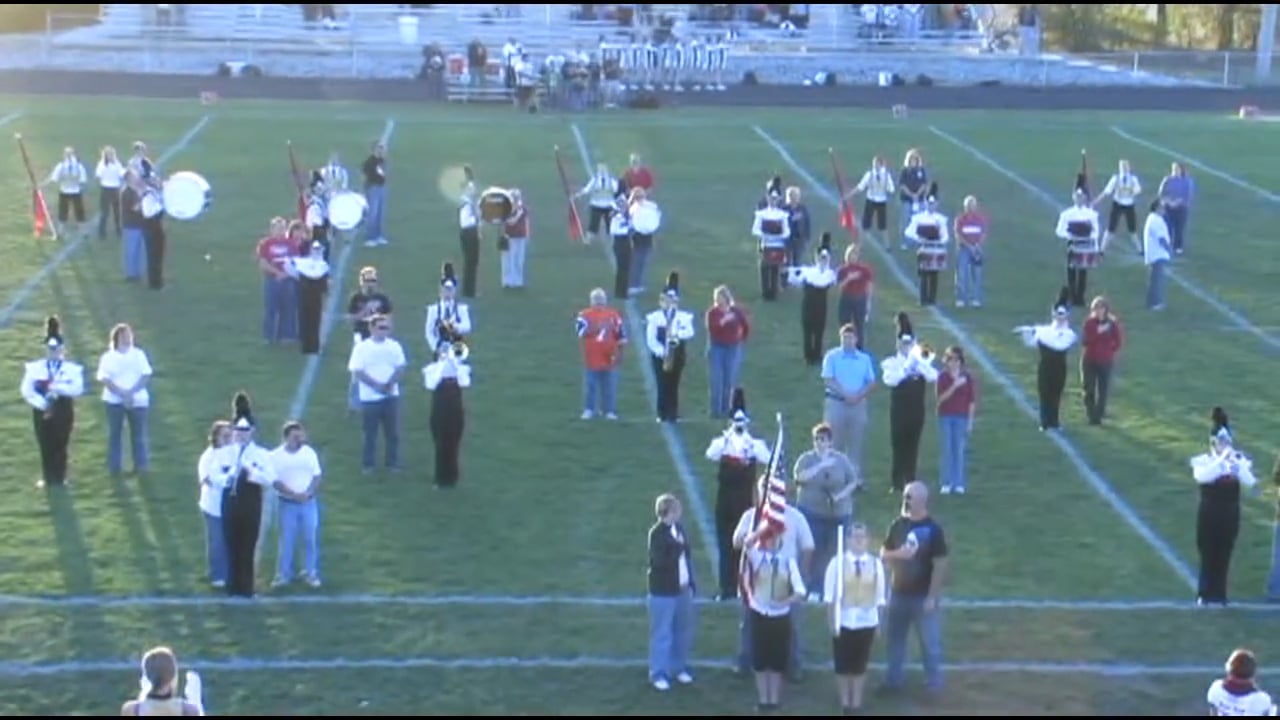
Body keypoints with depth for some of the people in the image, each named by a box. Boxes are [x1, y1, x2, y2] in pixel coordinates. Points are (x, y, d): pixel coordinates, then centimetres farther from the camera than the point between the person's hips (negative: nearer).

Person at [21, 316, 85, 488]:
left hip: (63, 410, -1)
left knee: (61, 445, 3)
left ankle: (60, 477, 11)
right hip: (42, 410, 1)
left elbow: (78, 389, -12)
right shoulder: (34, 368, 4)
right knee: (45, 445, 3)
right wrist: (40, 402, -15)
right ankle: (48, 478, 11)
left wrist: (56, 387, -21)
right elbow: (26, 390, -3)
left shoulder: (73, 369, 1)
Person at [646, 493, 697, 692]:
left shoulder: (679, 528, 4)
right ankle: (658, 674, 14)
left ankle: (679, 668, 33)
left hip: (682, 589, 7)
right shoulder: (656, 533, -19)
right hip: (663, 592, -7)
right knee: (662, 634, 3)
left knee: (683, 631, 17)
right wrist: (677, 548, -30)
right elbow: (660, 562, -27)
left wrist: (692, 582, 12)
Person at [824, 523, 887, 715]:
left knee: (860, 663, 9)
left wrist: (879, 622, 4)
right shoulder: (837, 562, -7)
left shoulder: (875, 563, -2)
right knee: (843, 663, 5)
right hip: (843, 621, -1)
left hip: (867, 622, 1)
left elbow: (880, 596, 4)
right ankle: (844, 702, 16)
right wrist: (833, 621, -6)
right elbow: (831, 595, -4)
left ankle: (856, 702, 20)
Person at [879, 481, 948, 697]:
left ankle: (934, 684, 15)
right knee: (893, 638, 13)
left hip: (923, 596, -5)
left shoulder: (933, 529, -14)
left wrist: (932, 597, -16)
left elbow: (940, 565, -14)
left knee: (930, 642, 3)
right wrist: (897, 554, -15)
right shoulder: (898, 525, 1)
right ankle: (893, 680, 25)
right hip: (898, 592, 5)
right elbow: (883, 554, 8)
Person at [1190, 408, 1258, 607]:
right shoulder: (1203, 460, -7)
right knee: (1208, 553, 1)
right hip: (1209, 514, -2)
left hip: (1230, 514, 2)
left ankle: (1218, 594, 16)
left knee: (1223, 555, 7)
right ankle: (1205, 594, 12)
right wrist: (1222, 458, -29)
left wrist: (1236, 461, -26)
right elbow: (1201, 477, -29)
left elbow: (1250, 483, -15)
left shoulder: (1239, 460, 0)